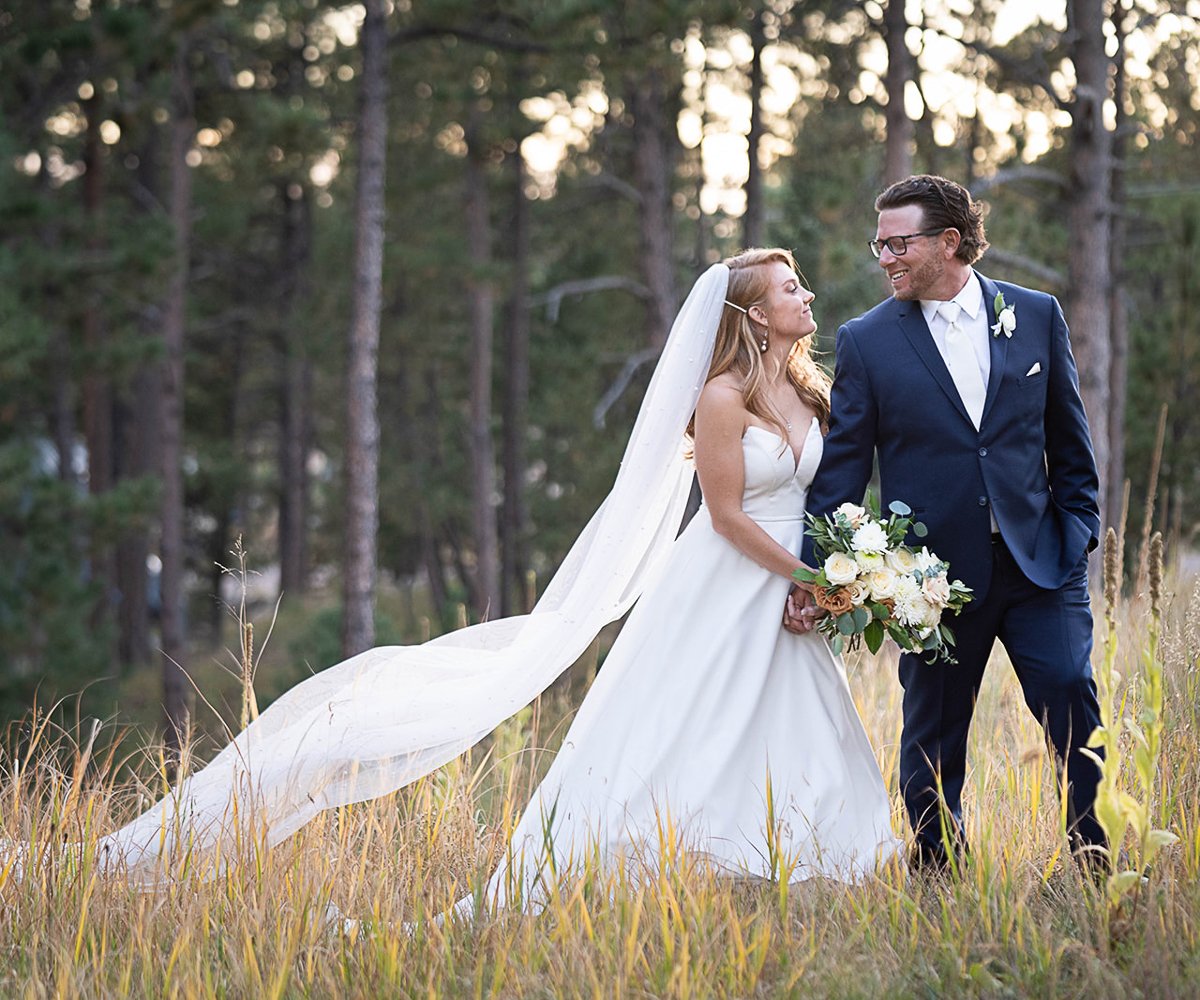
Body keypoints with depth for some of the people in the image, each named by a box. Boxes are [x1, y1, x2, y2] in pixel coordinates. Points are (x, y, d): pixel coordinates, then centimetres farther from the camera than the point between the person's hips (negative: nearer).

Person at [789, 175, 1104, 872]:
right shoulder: (866, 341, 1)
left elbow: (1069, 439, 12)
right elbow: (842, 467, 1)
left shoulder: (1036, 315, 6)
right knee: (934, 741, 6)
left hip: (1039, 561, 1)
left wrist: (1079, 528, 6)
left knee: (1074, 705, -7)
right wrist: (814, 575, -4)